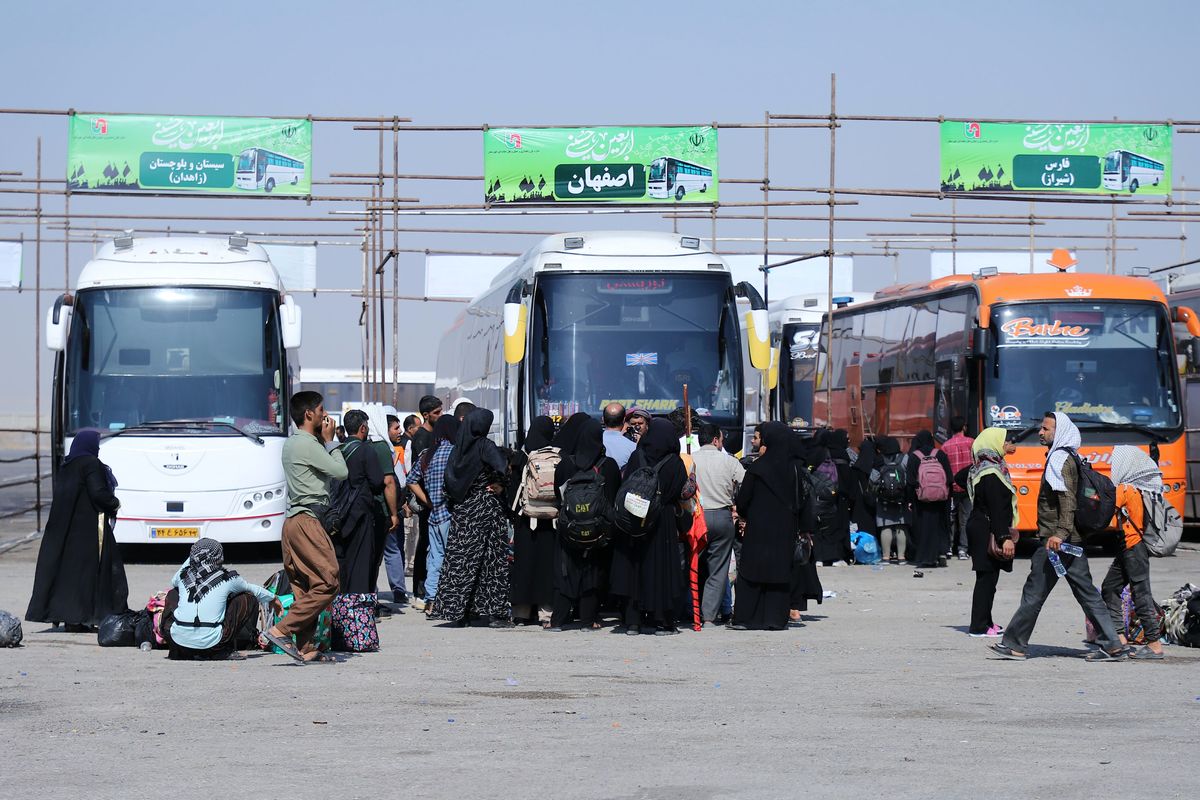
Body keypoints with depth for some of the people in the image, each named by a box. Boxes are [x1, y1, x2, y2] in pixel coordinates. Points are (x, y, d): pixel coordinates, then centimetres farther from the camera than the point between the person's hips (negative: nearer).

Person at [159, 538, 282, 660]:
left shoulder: (184, 574, 10)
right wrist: (273, 599, 46)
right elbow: (252, 589, 25)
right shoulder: (226, 578, 4)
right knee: (249, 599, 12)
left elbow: (173, 582, 38)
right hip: (211, 644, -3)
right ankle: (226, 650, 9)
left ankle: (176, 651, 22)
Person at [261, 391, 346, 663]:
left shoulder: (291, 443, 19)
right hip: (307, 521, -11)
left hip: (293, 522, 11)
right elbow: (341, 472, -9)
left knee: (303, 587, 8)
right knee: (327, 583, -12)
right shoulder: (308, 444, -12)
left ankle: (305, 647, 5)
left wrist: (324, 441, 14)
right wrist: (329, 440, 2)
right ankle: (281, 630, -16)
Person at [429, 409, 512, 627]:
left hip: (462, 511, 5)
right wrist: (499, 486, -8)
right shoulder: (485, 446, -10)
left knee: (460, 560, 7)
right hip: (486, 508, -5)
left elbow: (449, 480, 8)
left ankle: (456, 611, 6)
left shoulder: (458, 447, 7)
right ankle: (497, 612, 0)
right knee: (492, 560, 0)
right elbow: (503, 468, -25)